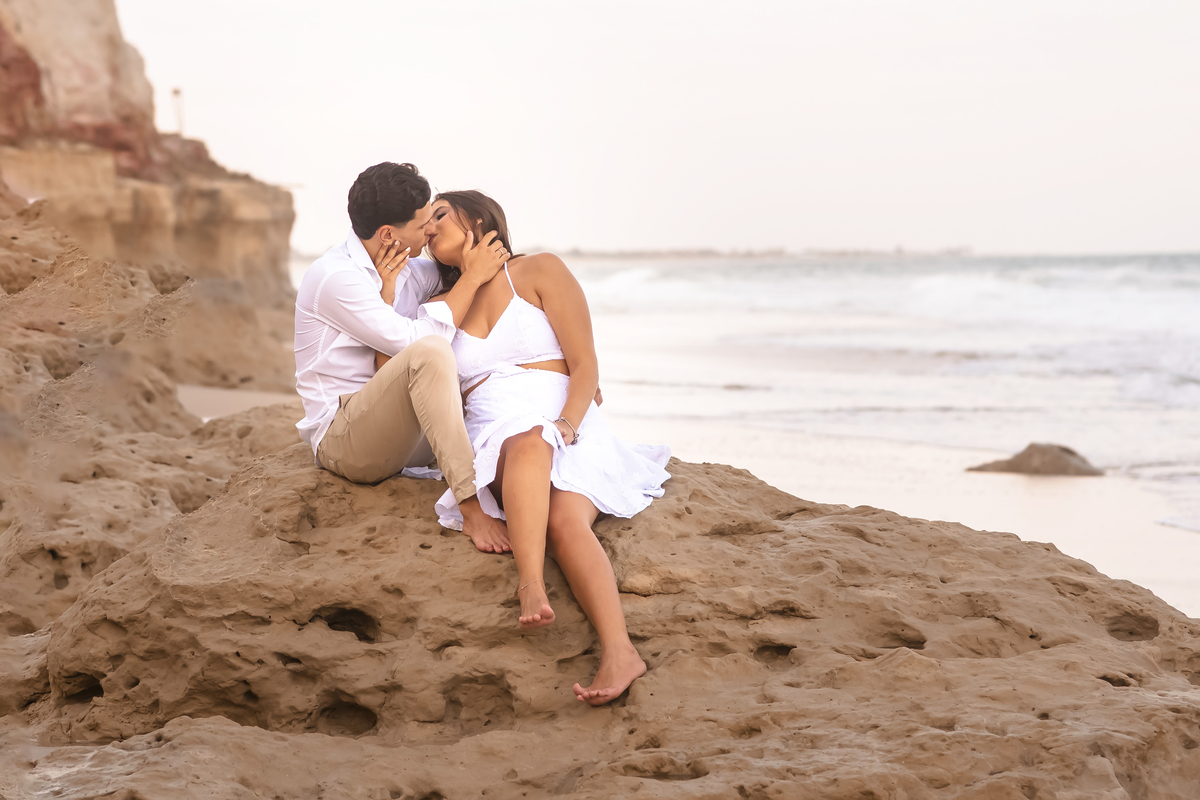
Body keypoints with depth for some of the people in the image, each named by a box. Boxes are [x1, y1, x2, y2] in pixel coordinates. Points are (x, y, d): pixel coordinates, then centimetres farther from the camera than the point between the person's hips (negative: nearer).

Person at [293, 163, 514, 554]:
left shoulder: (407, 269, 9)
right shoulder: (335, 277, -17)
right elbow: (416, 342, -22)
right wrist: (473, 277, -15)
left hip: (400, 432, 9)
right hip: (342, 439, -9)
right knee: (430, 352, -35)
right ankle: (472, 507, -42)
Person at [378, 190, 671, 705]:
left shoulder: (538, 271, 12)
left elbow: (585, 364, 4)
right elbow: (391, 376, 12)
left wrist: (565, 425, -14)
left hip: (569, 427, -2)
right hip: (495, 440, 2)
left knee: (564, 521, -35)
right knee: (529, 443, -38)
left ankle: (618, 649, -57)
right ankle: (531, 588, -58)